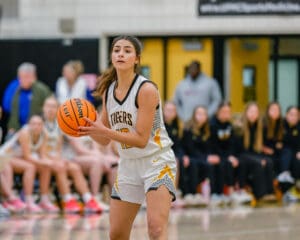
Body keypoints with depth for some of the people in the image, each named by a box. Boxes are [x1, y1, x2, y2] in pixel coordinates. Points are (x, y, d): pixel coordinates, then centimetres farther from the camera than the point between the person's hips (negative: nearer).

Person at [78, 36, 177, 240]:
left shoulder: (146, 90, -17)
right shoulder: (108, 91, 3)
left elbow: (141, 139, -20)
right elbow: (104, 140, 9)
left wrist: (104, 131, -28)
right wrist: (88, 128, -11)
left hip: (156, 161, -7)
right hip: (128, 164, 7)